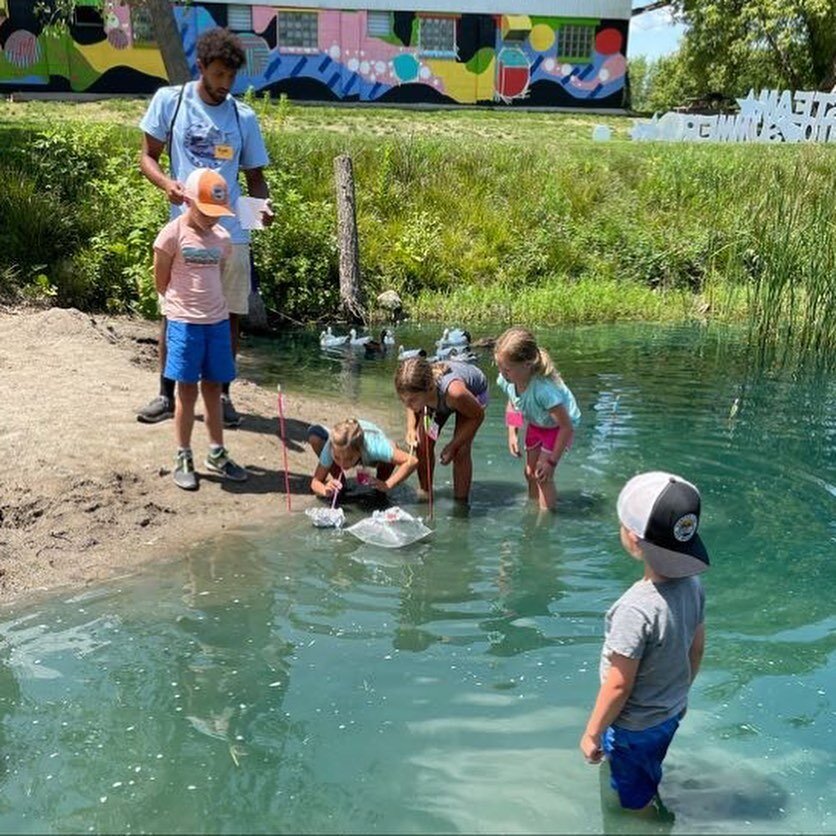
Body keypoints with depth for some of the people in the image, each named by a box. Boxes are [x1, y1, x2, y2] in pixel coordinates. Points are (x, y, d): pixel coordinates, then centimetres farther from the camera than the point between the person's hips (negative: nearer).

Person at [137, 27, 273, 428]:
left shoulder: (243, 117, 5)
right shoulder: (169, 100, 0)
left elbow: (254, 174, 10)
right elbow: (148, 156, 3)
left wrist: (263, 205, -12)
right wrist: (166, 183, -18)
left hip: (232, 231, 1)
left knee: (229, 313, 6)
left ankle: (222, 394, 20)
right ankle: (166, 394, 19)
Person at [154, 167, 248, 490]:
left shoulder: (222, 237, 6)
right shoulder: (172, 235, -8)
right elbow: (161, 282, -2)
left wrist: (207, 303, 11)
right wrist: (185, 302, 8)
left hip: (217, 321, 4)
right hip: (184, 323, -4)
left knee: (213, 390, 12)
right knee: (187, 391, 3)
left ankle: (217, 454, 22)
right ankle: (184, 459, 14)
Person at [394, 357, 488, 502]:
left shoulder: (454, 391, -48)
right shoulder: (414, 392, -34)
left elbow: (478, 416, -27)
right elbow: (412, 407, -6)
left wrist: (453, 446, -27)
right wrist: (411, 428, -23)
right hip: (439, 396, 4)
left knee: (461, 452, -16)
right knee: (422, 444, -2)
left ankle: (460, 503, 0)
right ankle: (425, 493, 19)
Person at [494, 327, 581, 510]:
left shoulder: (544, 388, -44)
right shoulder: (508, 380, -26)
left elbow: (567, 426, -34)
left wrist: (551, 461, -27)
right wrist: (512, 433, -10)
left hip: (558, 426, -6)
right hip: (535, 424, 6)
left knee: (543, 476, -11)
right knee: (530, 473, 12)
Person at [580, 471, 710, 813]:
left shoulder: (637, 609, -37)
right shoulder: (692, 585, -15)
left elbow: (619, 686, -26)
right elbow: (697, 649, 2)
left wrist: (592, 733, -11)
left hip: (633, 728, -7)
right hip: (671, 714, 7)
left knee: (635, 803, 18)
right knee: (648, 783, 32)